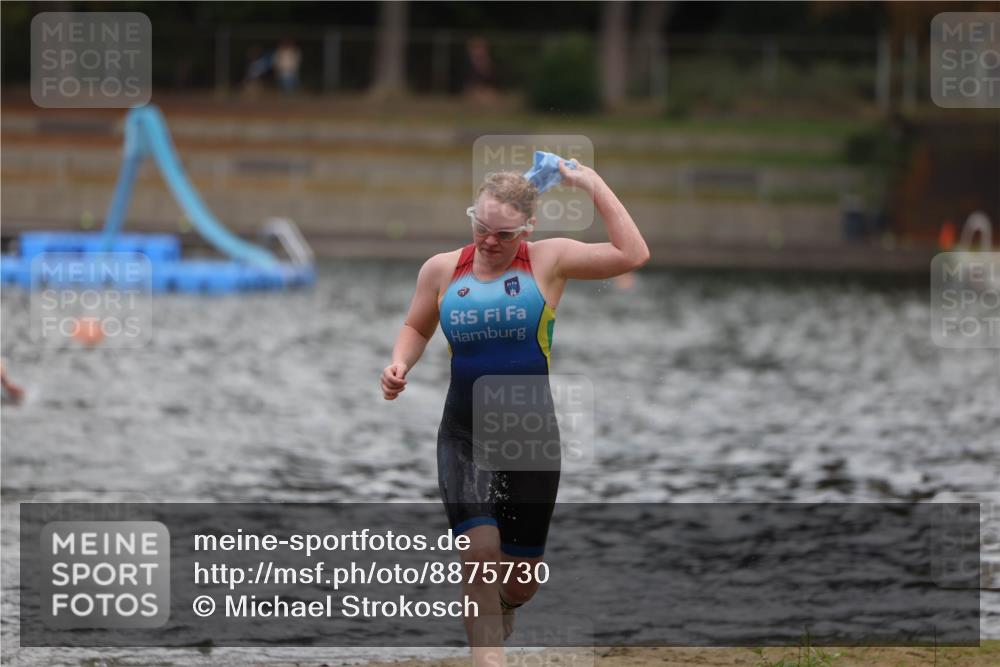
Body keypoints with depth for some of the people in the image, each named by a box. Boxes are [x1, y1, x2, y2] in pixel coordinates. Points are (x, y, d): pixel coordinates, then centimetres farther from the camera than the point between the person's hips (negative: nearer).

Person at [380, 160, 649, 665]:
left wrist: (592, 185, -15)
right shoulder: (442, 269, 1)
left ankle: (501, 607, 46)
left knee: (522, 577, 9)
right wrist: (400, 364, -2)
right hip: (464, 435, 0)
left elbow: (633, 255, -15)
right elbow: (416, 328, 19)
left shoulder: (548, 261, -5)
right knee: (480, 548, -23)